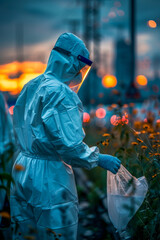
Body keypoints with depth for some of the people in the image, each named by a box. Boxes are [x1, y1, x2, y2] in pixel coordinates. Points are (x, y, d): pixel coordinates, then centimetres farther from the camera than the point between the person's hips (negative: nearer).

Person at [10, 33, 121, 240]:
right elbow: (70, 145, -22)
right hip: (50, 179, -9)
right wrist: (99, 159, -9)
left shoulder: (30, 88, 10)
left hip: (22, 172, 9)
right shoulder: (62, 94, -17)